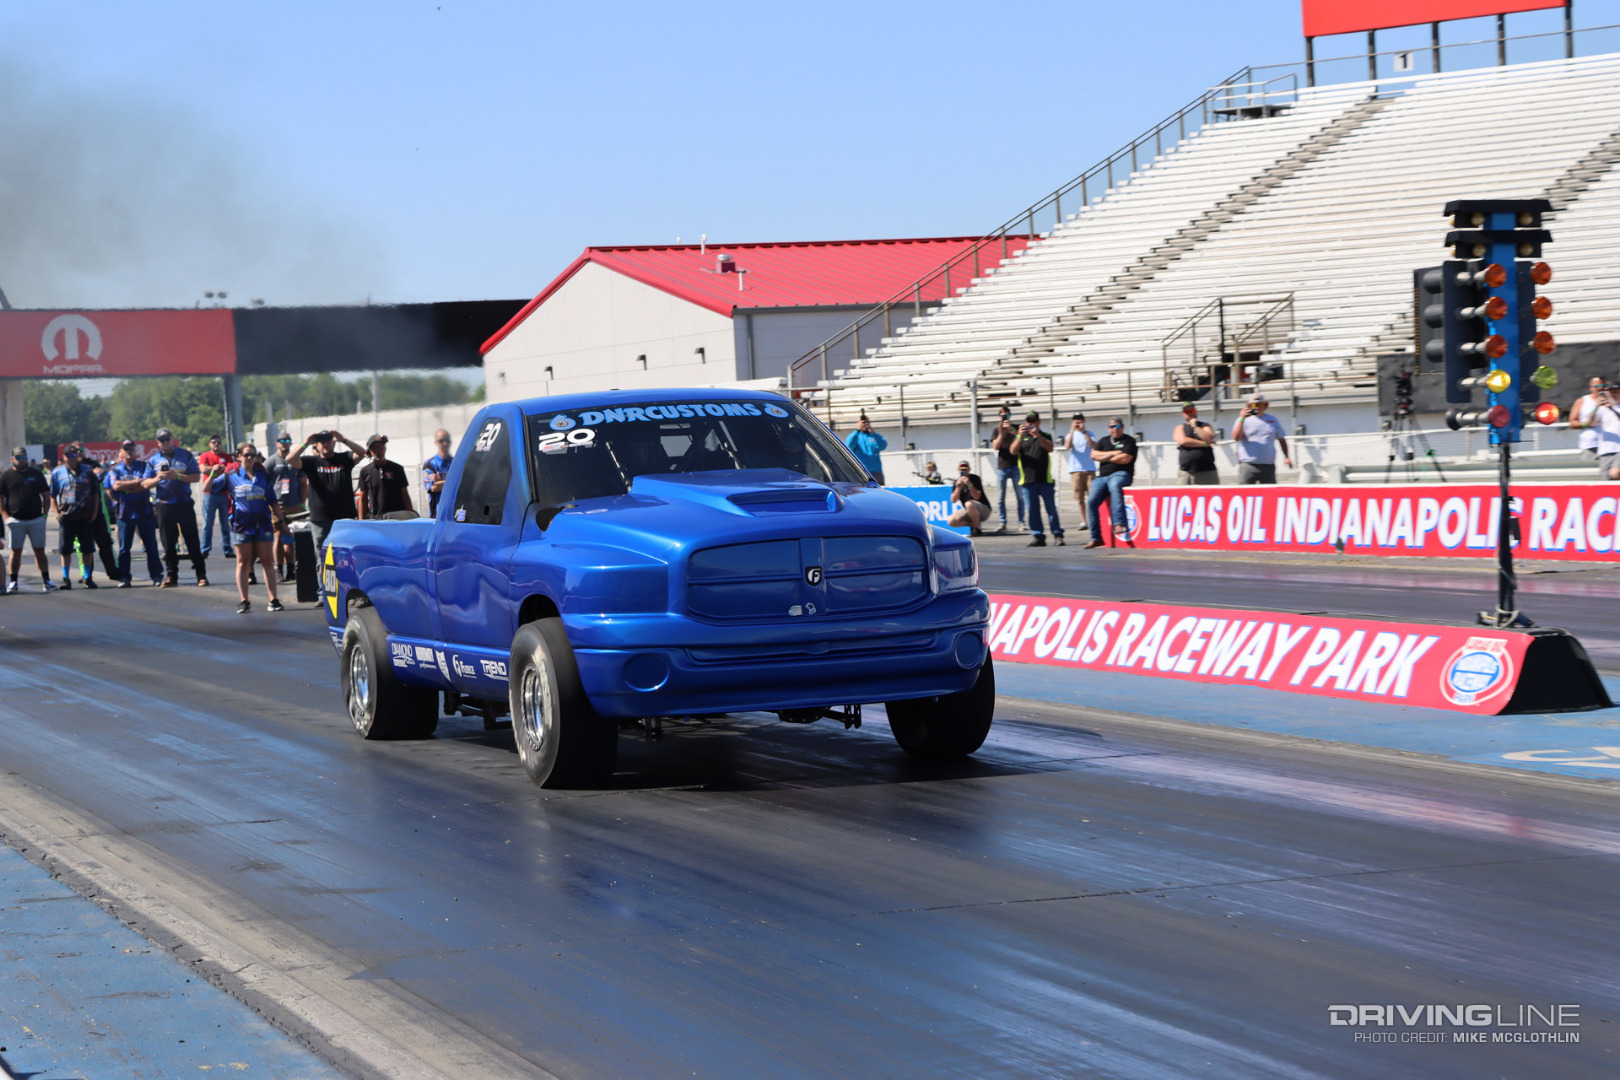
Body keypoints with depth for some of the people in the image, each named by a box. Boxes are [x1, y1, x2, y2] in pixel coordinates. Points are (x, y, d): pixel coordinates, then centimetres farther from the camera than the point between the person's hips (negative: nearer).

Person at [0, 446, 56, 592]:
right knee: (16, 551, 2)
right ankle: (13, 581, 7)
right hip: (15, 520, -1)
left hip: (36, 519, 1)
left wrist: (45, 513, 0)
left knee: (40, 551, 2)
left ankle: (46, 580, 3)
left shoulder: (36, 474, 9)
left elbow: (46, 496, 12)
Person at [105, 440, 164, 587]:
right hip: (124, 512, 0)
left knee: (151, 545, 0)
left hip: (144, 510, 0)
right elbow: (116, 486, -10)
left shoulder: (143, 466, 7)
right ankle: (124, 578, 7)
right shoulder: (115, 469, 8)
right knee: (124, 547, 1)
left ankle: (157, 575, 6)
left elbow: (146, 485, -8)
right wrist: (137, 482, -10)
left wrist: (125, 488, -11)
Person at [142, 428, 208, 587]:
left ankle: (201, 574, 1)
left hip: (184, 503, -2)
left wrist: (177, 476, -14)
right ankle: (171, 575, 10)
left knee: (192, 540, -2)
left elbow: (196, 477, -1)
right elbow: (145, 484, 8)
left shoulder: (186, 456, 6)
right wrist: (157, 479, -12)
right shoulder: (153, 460, 11)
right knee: (168, 543, 3)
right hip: (164, 505, 2)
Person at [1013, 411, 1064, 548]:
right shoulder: (1021, 437, 13)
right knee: (1031, 510, -1)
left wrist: (1038, 436, -25)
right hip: (1027, 480, 1)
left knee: (1051, 508, -1)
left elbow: (1049, 448, -8)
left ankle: (1058, 535, 3)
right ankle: (1037, 535, 4)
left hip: (1045, 479, -1)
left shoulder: (1045, 436, 12)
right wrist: (1020, 437, -20)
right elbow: (1013, 451, -3)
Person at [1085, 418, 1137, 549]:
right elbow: (1094, 455, 7)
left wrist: (1105, 458, 1)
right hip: (1102, 476, 5)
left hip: (1120, 474, -5)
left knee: (1115, 485, -41)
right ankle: (1096, 538, -8)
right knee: (1091, 501, -15)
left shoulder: (1129, 441, 6)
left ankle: (1119, 524, -53)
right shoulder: (1103, 441, 22)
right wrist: (1113, 453, -3)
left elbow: (1125, 459, -9)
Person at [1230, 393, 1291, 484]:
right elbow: (1236, 438, -10)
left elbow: (1281, 439, 20)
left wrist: (1286, 457, 10)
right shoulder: (1244, 420, 3)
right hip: (1248, 466, -3)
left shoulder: (1273, 420, 13)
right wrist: (1242, 419, -16)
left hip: (1268, 466, 3)